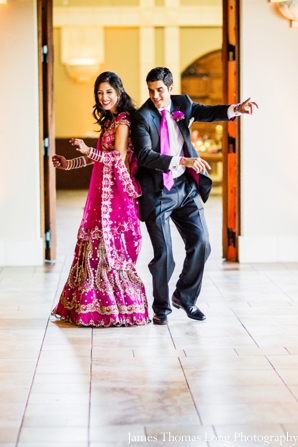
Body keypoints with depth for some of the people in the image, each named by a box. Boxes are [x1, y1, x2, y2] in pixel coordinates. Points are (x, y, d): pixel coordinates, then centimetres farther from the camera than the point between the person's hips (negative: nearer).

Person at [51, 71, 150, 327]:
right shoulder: (110, 121, 18)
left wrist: (88, 150, -29)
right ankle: (95, 306, 15)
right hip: (104, 191, 9)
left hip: (116, 192, -9)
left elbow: (119, 158, -20)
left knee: (109, 248, -7)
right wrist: (69, 164, 24)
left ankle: (118, 309, 0)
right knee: (96, 244, 9)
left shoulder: (122, 122, -10)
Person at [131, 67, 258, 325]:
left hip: (186, 188, 5)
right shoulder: (142, 117, -11)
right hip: (158, 192, -5)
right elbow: (145, 156, -22)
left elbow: (208, 112, -9)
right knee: (163, 253, -1)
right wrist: (182, 161, -30)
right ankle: (162, 307, 19)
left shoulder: (182, 104, 5)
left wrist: (236, 109, -28)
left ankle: (185, 297, 24)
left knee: (201, 243, 4)